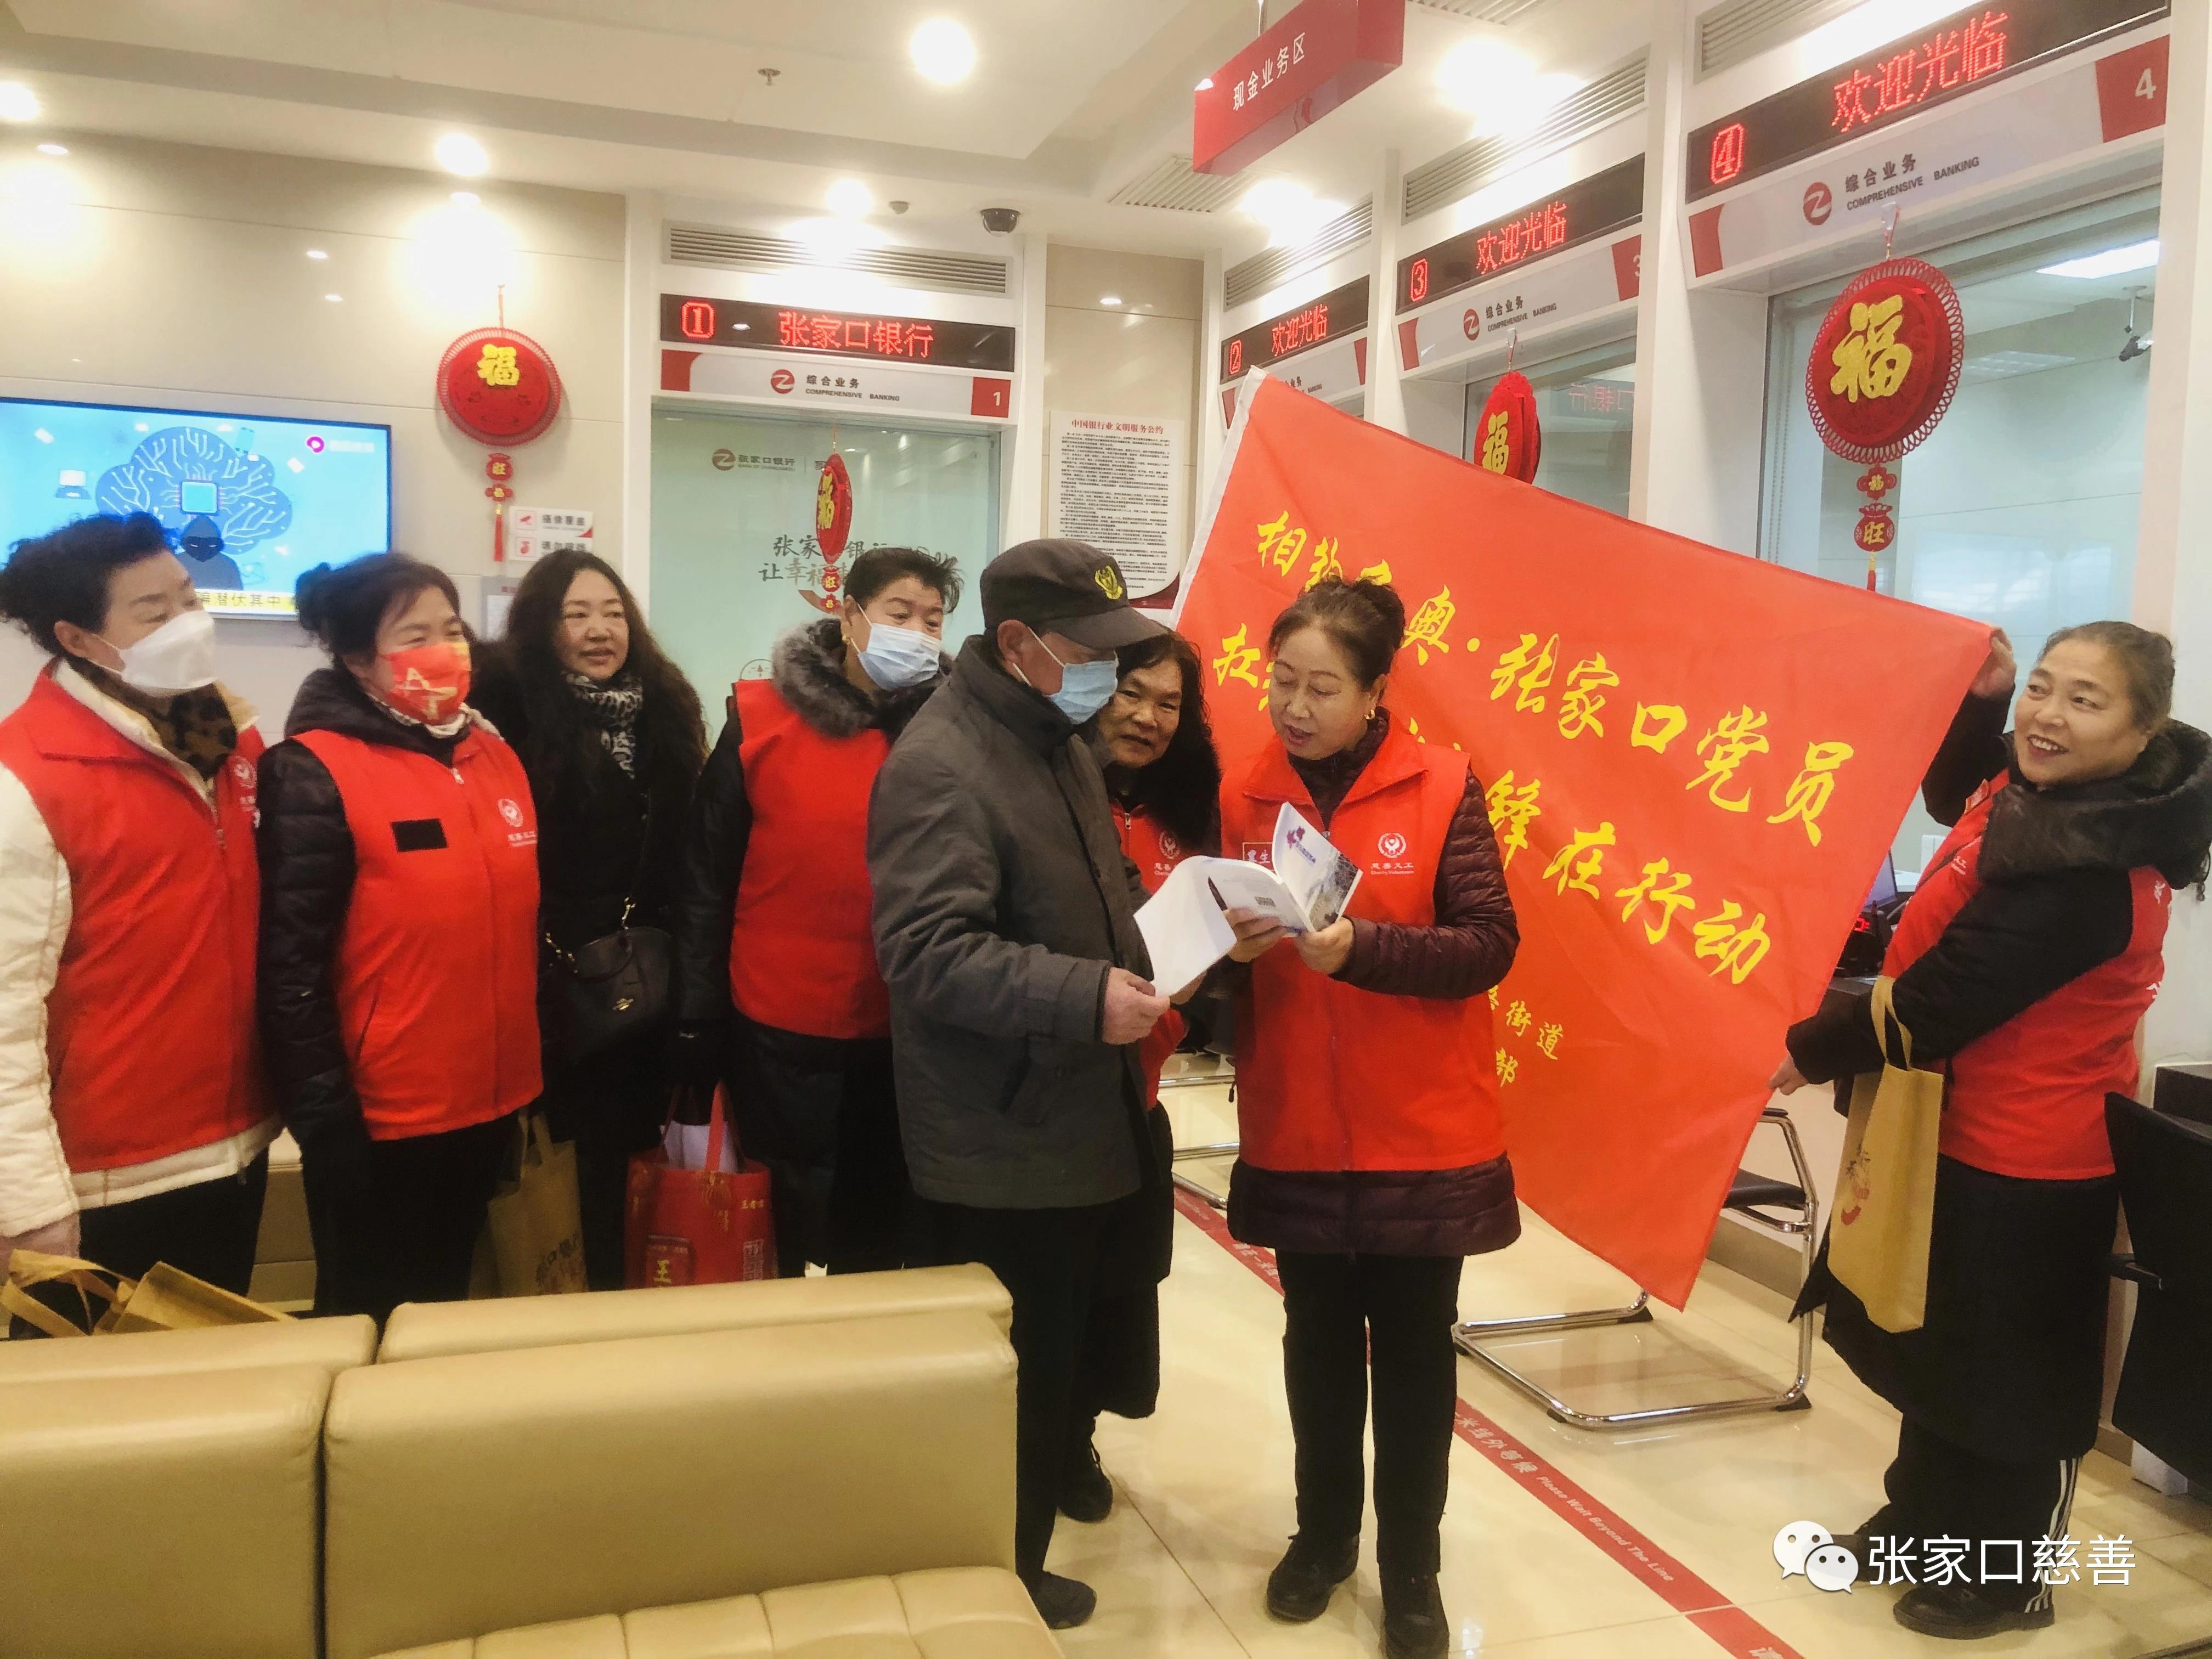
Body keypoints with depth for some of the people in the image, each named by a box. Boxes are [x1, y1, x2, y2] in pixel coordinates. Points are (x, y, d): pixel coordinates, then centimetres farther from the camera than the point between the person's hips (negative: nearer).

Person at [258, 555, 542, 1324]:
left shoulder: (495, 756, 8)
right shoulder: (315, 771, -12)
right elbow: (292, 964, -14)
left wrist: (536, 1074, 14)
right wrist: (324, 1120, -15)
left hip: (490, 1100, 6)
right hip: (382, 1115, -6)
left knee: (446, 1304, 22)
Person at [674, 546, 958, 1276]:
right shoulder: (762, 719, -3)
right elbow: (708, 878, -1)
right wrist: (700, 1024, -2)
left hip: (906, 1037, 1)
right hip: (780, 1033, -1)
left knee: (882, 1243, 16)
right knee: (776, 1242, 16)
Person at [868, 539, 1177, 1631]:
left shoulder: (1060, 743, 12)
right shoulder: (938, 766, -20)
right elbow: (929, 952, -28)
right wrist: (1086, 996, -31)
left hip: (1069, 1125, 10)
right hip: (999, 1148, -10)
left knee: (1049, 1364, 22)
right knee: (1005, 1379, 4)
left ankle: (1015, 1566, 40)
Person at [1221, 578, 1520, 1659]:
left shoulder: (1440, 787, -7)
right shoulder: (1244, 797, 0)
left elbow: (1490, 945, -14)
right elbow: (1217, 949, 5)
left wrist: (1357, 947, -26)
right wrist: (1229, 944, -18)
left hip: (1422, 1137, -2)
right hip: (1295, 1139, 2)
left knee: (1413, 1347, 10)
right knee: (1318, 1341, 16)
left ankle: (1410, 1566, 28)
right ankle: (1323, 1532, 37)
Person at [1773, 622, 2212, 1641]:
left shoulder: (2083, 876, -31)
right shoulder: (2042, 793, -3)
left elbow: (1937, 1005, -28)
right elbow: (1952, 800, 20)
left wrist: (1805, 1052, -15)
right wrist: (1982, 699, 2)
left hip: (2021, 1158, -10)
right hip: (1969, 1131, 10)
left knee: (2000, 1368, 10)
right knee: (1935, 1341, 24)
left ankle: (2000, 1574, 31)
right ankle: (1923, 1520, 44)